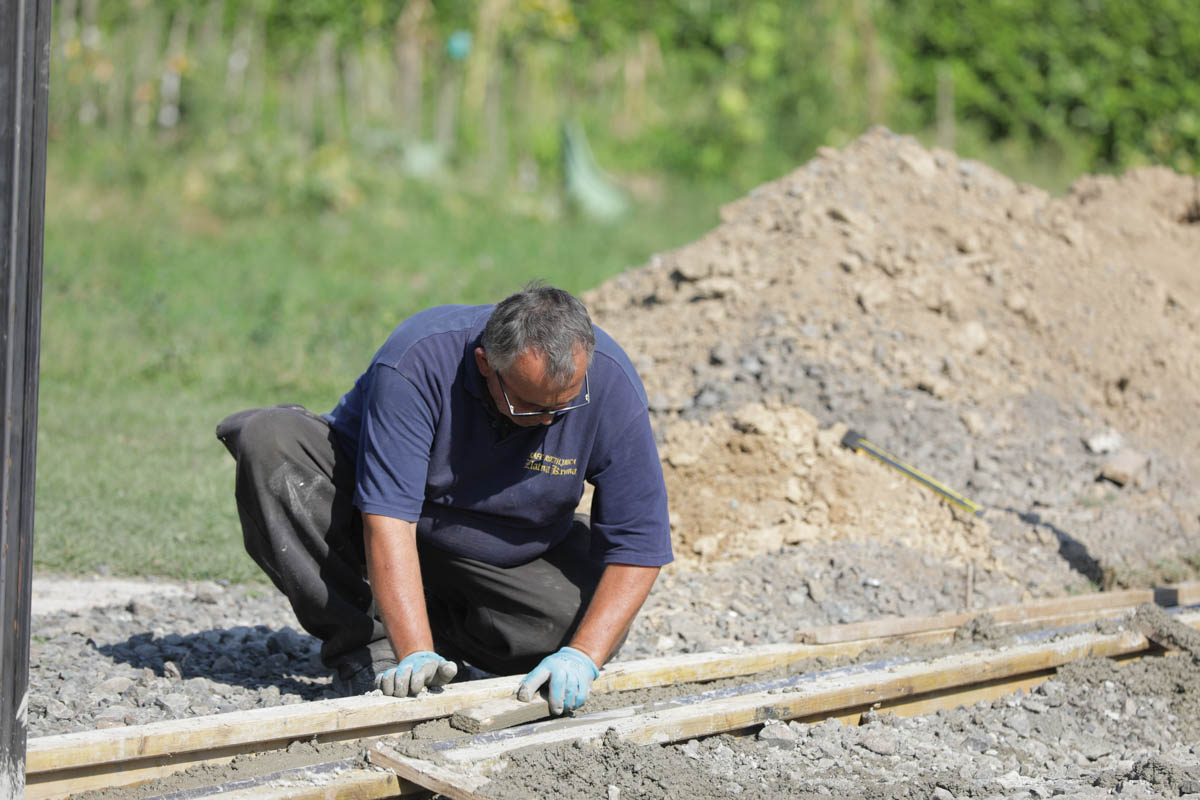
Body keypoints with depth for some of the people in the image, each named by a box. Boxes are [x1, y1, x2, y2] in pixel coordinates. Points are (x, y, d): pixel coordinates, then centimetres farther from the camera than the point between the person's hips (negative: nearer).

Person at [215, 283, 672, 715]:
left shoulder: (612, 384, -26)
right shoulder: (417, 362, -34)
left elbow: (638, 543, -23)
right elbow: (387, 519, -39)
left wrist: (583, 656, -36)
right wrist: (415, 654, -47)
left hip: (504, 554, 2)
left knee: (577, 621, -29)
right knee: (269, 438, -28)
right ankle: (364, 643, -20)